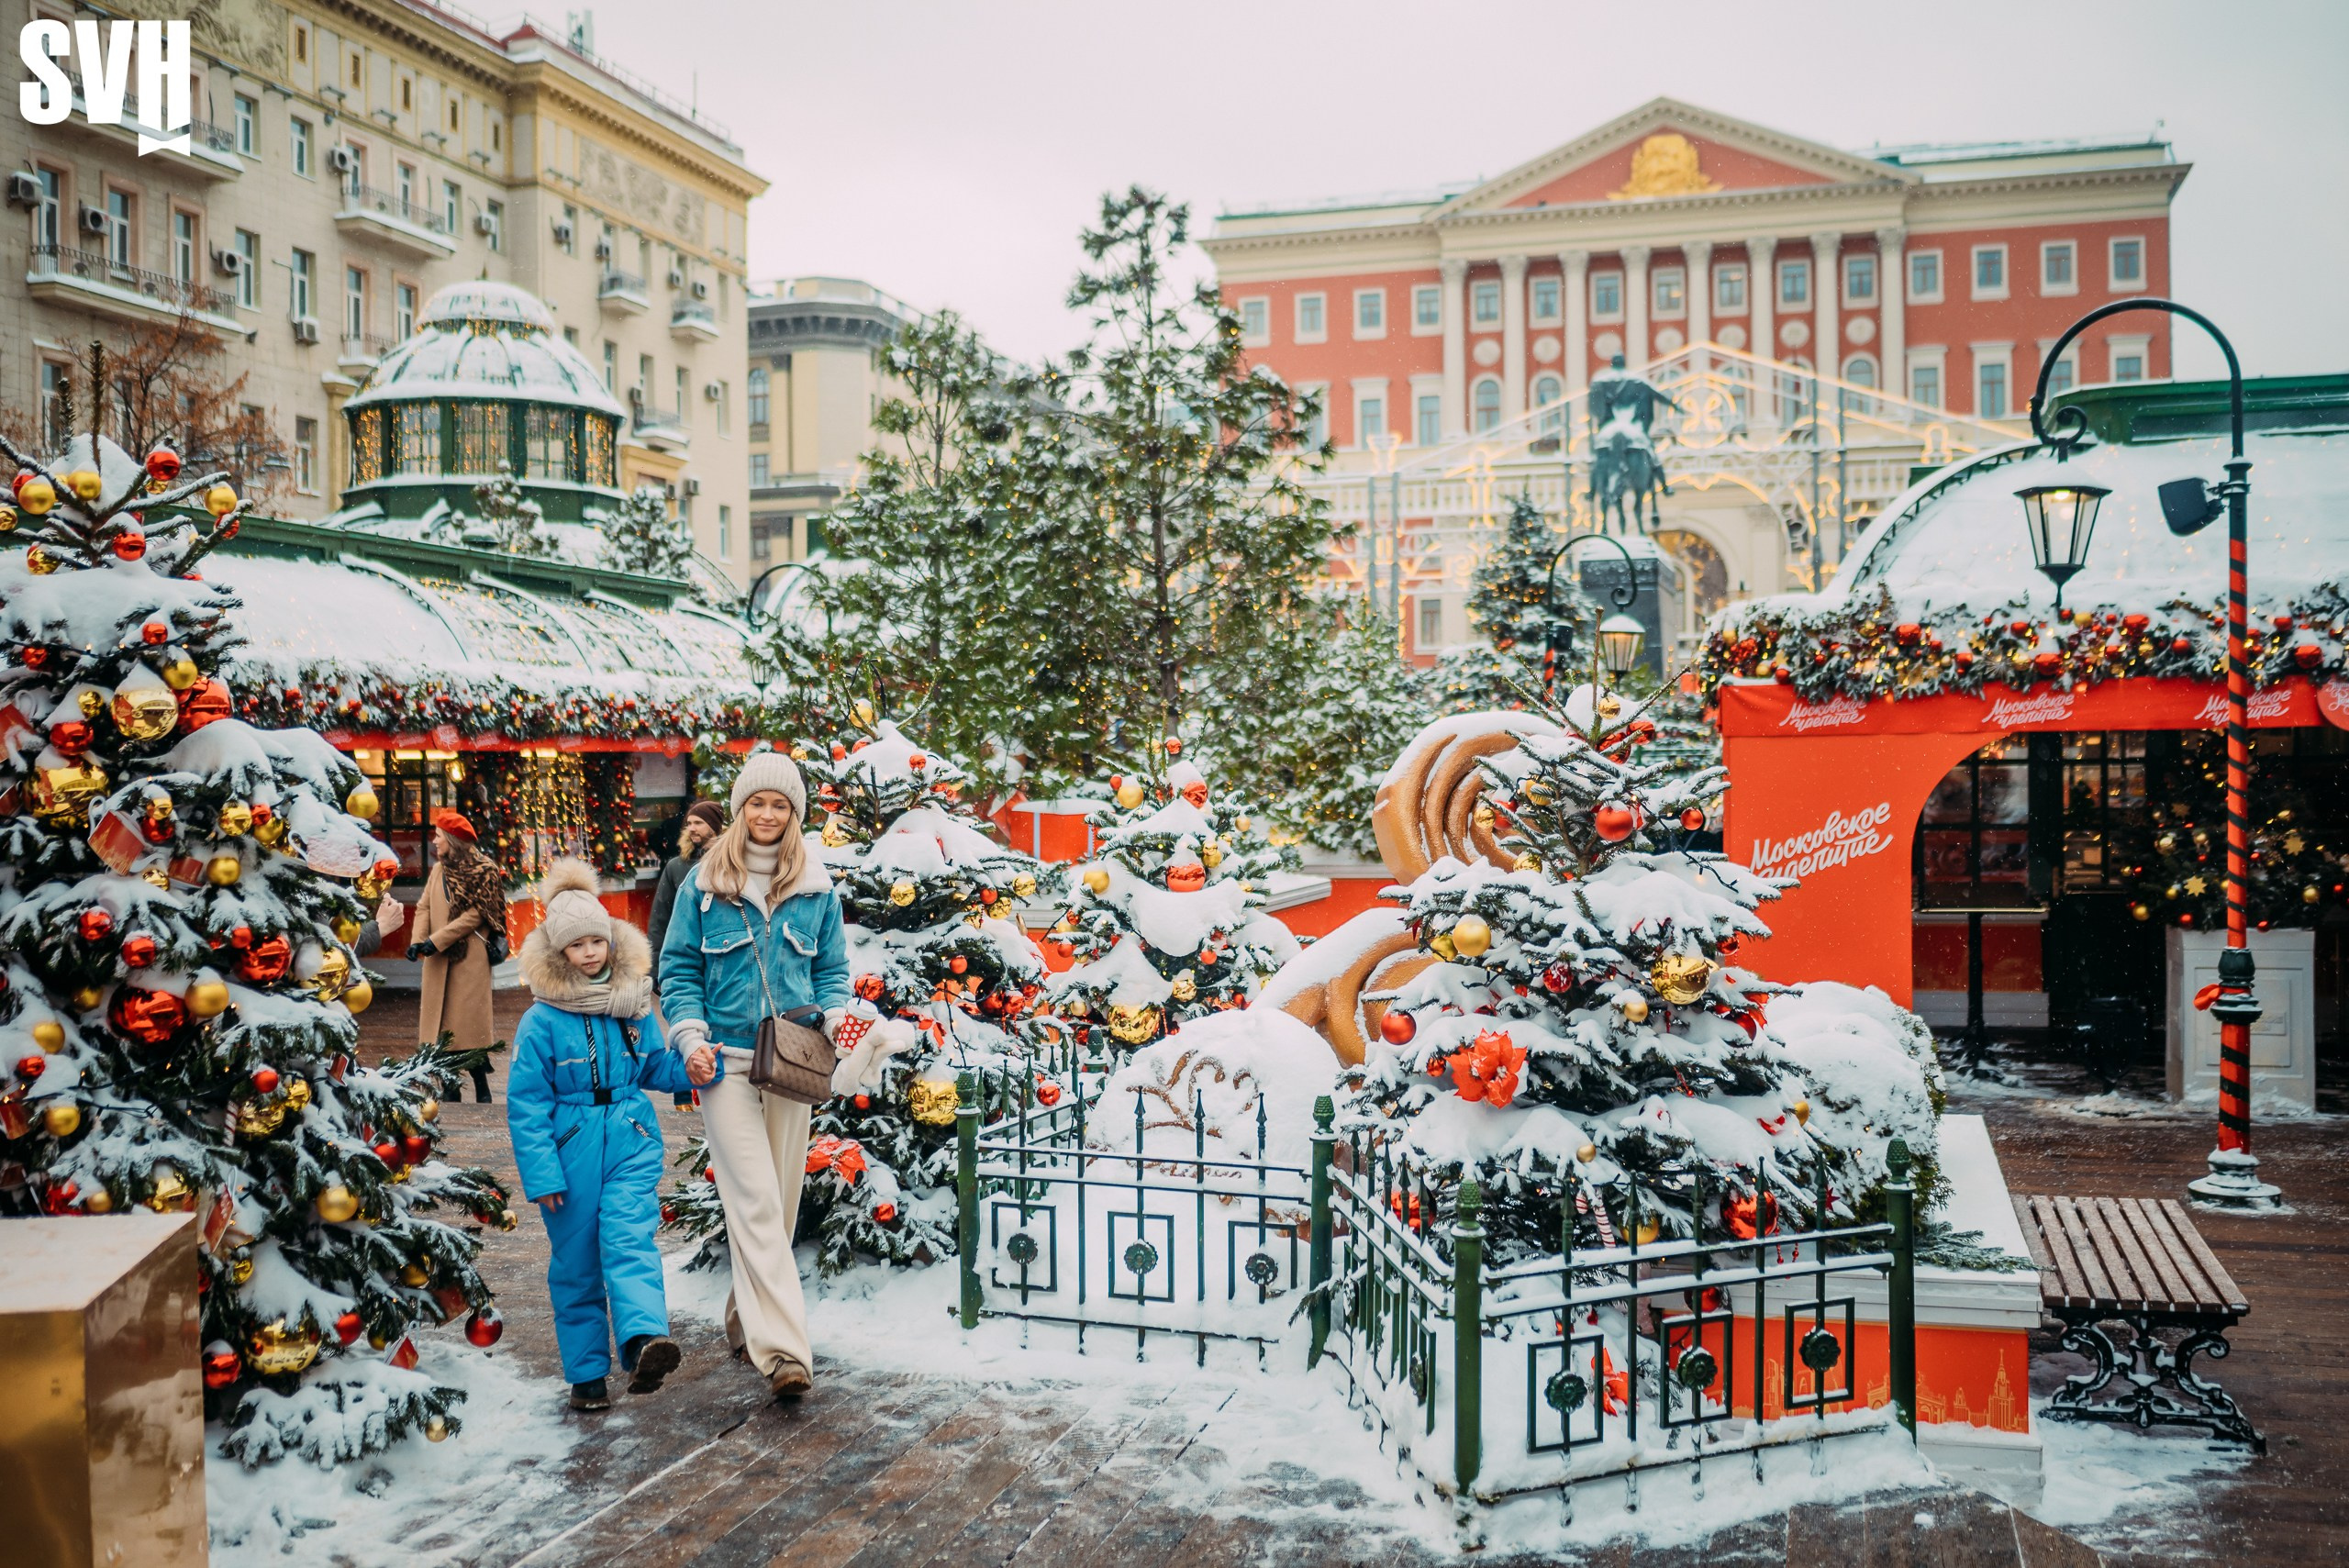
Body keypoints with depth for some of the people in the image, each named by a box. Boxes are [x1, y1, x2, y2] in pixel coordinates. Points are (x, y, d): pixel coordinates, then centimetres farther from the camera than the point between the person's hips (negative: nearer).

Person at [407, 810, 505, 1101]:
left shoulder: (483, 871, -5)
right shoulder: (439, 869, 15)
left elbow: (475, 914, -12)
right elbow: (424, 907, 9)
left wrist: (435, 941, -15)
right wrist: (418, 941, -9)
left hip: (469, 957, -6)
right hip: (439, 960, 6)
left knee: (469, 1022, -5)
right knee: (442, 1022, 4)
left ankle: (481, 1089, 4)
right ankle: (451, 1087, 11)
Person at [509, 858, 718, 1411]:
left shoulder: (633, 1004, 5)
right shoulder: (542, 1022, -7)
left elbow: (652, 1068, 19)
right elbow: (526, 1105, -5)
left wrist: (686, 1068, -3)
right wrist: (541, 1174, -10)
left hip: (631, 1144, 1)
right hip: (571, 1152, -1)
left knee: (629, 1240, -17)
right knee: (577, 1264, 8)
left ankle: (645, 1339, -34)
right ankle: (586, 1374, 19)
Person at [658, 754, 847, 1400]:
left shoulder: (817, 887, 7)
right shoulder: (704, 883, 2)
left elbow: (832, 969, 13)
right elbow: (678, 967, 6)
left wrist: (830, 1021, -5)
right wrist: (691, 1035, -7)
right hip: (727, 1060, -3)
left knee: (780, 1200, 9)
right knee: (755, 1200, -11)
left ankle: (750, 1317, 28)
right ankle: (785, 1350, -15)